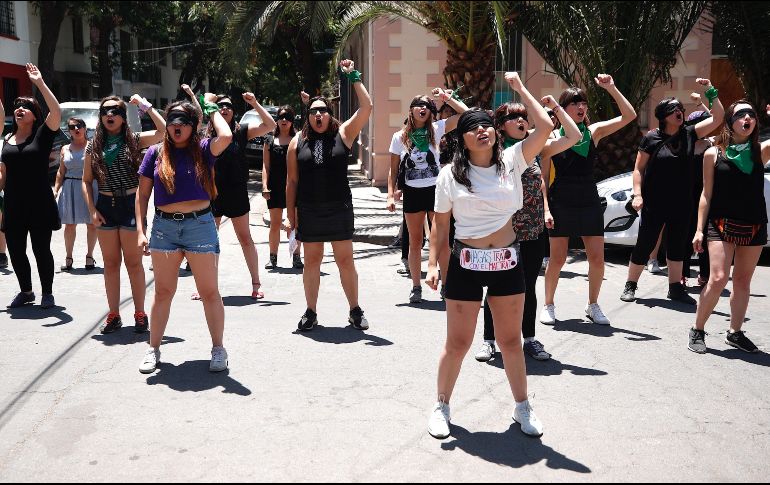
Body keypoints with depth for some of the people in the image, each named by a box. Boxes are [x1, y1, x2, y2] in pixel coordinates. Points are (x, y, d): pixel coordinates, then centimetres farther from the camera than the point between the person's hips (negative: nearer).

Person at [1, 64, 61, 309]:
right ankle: (26, 291, 28)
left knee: (41, 250, 3)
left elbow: (56, 112, -20)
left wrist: (40, 83, -22)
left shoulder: (42, 134, -3)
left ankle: (47, 293, 19)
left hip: (39, 204, -5)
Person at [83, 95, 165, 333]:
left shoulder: (134, 140, -2)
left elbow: (163, 130, -18)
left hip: (130, 204, -3)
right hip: (105, 206, 3)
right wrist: (92, 210, -1)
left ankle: (140, 314, 13)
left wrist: (144, 105, -13)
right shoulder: (94, 145, 7)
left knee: (133, 262, 3)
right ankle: (113, 315, 17)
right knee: (110, 263, 9)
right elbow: (86, 181, 9)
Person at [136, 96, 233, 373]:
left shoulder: (202, 150, 0)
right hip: (164, 227, 2)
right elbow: (142, 195, 7)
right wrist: (140, 231, -2)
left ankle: (218, 349, 16)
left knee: (209, 292, 4)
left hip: (200, 225, -2)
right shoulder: (155, 153, 6)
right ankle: (154, 349, 22)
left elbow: (226, 136, -22)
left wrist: (212, 107, -5)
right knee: (163, 292, 11)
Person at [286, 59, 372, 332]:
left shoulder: (343, 134, 2)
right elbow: (292, 181, 7)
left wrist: (353, 77, -6)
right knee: (312, 261, 9)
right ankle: (311, 313, 19)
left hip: (339, 209, -1)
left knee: (345, 261, 4)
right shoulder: (298, 142, 5)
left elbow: (366, 107, -7)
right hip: (308, 212, 1)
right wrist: (290, 216, 4)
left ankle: (355, 311, 16)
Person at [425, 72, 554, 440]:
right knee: (457, 343, 6)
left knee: (510, 340, 14)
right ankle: (441, 407, 24)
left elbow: (545, 128, -11)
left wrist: (520, 88, -5)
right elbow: (440, 224, 3)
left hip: (507, 263, 2)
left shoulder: (511, 161, -1)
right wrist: (433, 264, -4)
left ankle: (522, 407, 29)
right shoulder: (451, 174, -2)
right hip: (466, 264, -1)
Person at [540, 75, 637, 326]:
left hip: (589, 203, 3)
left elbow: (629, 116, -4)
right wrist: (546, 209, -9)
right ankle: (548, 305, 19)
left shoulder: (593, 132, 5)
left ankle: (593, 305, 21)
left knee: (597, 259, 2)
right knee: (557, 259, 1)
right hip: (561, 204, -2)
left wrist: (611, 88, -10)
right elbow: (544, 177, -1)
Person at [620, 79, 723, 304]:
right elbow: (639, 169, -3)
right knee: (644, 245, 1)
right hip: (654, 203, -4)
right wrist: (637, 195, -13)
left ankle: (676, 288, 24)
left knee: (677, 247, 13)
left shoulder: (689, 134, 5)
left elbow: (717, 118, 2)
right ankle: (630, 285, 13)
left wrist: (711, 91, -5)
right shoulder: (651, 138, -5)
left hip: (682, 204, 4)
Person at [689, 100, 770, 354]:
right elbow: (706, 194, 1)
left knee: (743, 281, 11)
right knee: (718, 279, -13)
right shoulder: (714, 153, -1)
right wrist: (700, 229, -3)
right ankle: (697, 330, 3)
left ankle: (735, 332, 24)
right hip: (721, 225, -3)